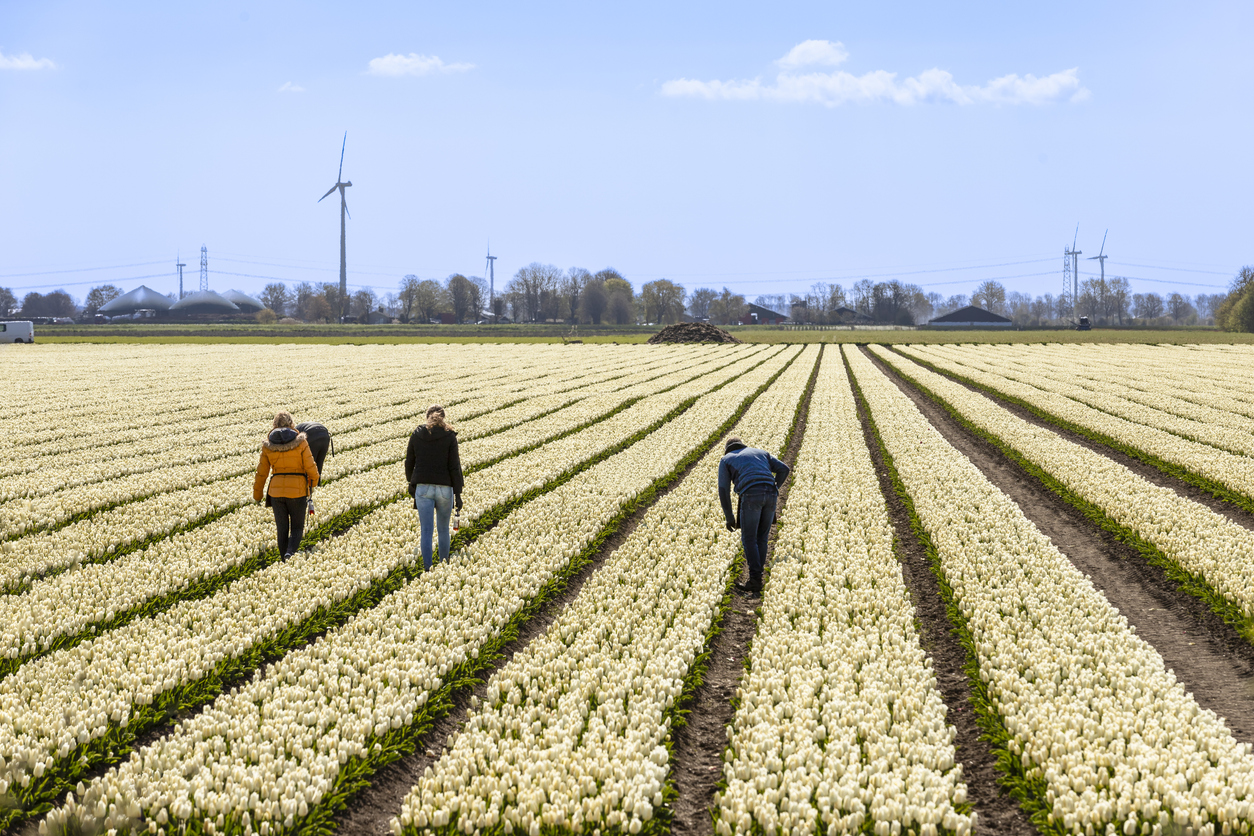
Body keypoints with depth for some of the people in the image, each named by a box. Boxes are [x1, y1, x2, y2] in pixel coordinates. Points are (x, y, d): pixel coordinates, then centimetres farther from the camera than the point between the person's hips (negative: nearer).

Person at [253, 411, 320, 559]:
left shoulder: (268, 445, 1)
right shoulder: (300, 442, -6)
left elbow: (261, 472, 7)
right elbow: (311, 468, -5)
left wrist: (257, 494, 19)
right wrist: (313, 481, 17)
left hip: (276, 491, 2)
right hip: (298, 490, -2)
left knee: (282, 529, 14)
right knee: (297, 527, 8)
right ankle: (290, 553, -18)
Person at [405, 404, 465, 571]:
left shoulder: (416, 435, 4)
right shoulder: (449, 436, -3)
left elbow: (409, 462, 11)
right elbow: (454, 466, -7)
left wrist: (411, 483, 27)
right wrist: (458, 493, -4)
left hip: (422, 488, 1)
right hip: (444, 488, -1)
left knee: (426, 530, 2)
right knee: (443, 529, 15)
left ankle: (427, 568, -2)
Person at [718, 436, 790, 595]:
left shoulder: (725, 460, 21)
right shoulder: (760, 453, 33)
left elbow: (723, 491, 11)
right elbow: (783, 469, 21)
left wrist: (729, 517, 16)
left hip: (751, 495, -4)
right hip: (770, 495, 4)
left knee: (749, 539, 5)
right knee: (761, 537, 16)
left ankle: (755, 580, -4)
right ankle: (757, 578, 16)